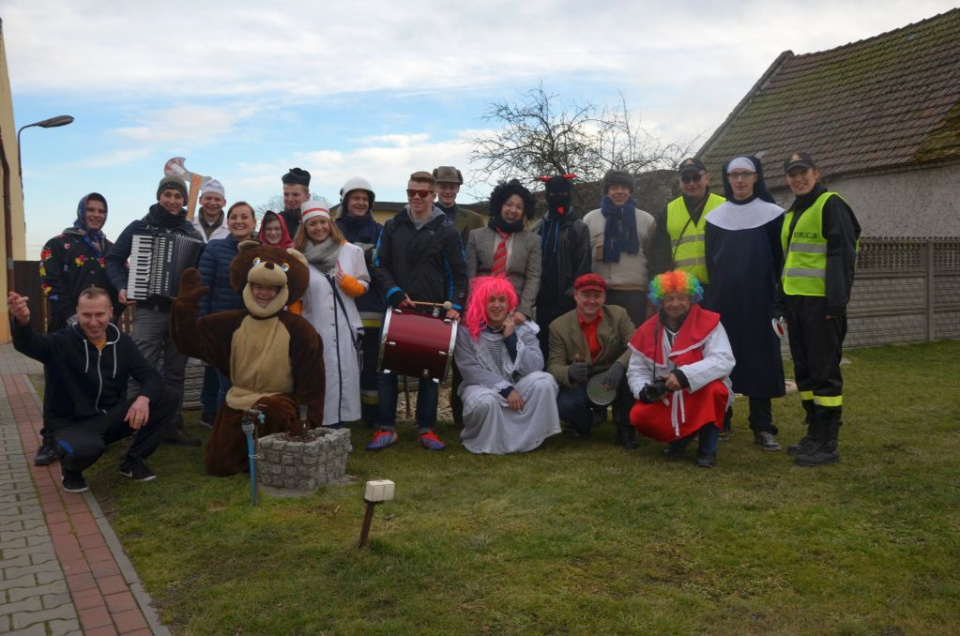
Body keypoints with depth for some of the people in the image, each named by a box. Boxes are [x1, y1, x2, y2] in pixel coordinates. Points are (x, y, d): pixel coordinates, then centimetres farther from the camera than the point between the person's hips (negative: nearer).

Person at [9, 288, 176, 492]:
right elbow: (28, 344, -35)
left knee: (167, 399, -15)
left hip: (111, 417, 5)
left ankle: (133, 461, 5)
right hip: (73, 423, -4)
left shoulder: (122, 342, 0)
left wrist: (144, 398, -28)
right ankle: (71, 470, 2)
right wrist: (22, 321, -60)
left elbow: (151, 376, -4)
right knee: (85, 449, -40)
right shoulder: (63, 341, -14)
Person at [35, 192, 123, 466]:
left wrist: (114, 313, 0)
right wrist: (71, 316, -16)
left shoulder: (111, 249, 16)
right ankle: (51, 440, 5)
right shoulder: (59, 244, 1)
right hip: (66, 325, -4)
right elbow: (50, 284, -8)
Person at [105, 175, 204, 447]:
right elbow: (113, 259, 5)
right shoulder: (139, 227, 2)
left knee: (175, 373, 9)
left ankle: (174, 426, 17)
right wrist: (121, 287, -11)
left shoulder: (192, 233, 9)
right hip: (149, 310, -2)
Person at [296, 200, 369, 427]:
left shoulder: (352, 251, 3)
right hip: (313, 329, -1)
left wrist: (347, 282, -12)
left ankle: (338, 426, 13)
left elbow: (363, 286, 9)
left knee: (343, 378, 2)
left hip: (345, 329, 1)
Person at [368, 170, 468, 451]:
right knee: (388, 367, 1)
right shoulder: (392, 227, 8)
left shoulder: (446, 231, 4)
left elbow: (459, 274, 3)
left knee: (430, 370, 4)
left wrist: (455, 305, -10)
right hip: (396, 309, 1)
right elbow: (380, 266, 5)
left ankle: (427, 429, 13)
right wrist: (395, 293, -10)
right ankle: (387, 428, 10)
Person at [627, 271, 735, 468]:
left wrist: (685, 375, -37)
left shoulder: (709, 322, -13)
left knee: (716, 390, -36)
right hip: (667, 401, 3)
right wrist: (645, 390, -21)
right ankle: (682, 435, 10)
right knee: (638, 416, -22)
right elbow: (637, 370, 3)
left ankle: (707, 449, -11)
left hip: (702, 395, -3)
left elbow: (724, 361, -25)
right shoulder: (647, 330, -3)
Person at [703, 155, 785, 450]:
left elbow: (780, 259, 2)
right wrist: (712, 295, 6)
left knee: (761, 361, 0)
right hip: (722, 301, 2)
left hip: (759, 300, -2)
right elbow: (710, 260, 11)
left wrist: (779, 297, -4)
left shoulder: (772, 214, 3)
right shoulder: (715, 216, 9)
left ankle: (762, 427, 6)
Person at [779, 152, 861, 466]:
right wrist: (783, 300, 19)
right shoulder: (791, 213, 19)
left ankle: (827, 444, 1)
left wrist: (837, 300, -20)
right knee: (804, 370, 12)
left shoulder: (831, 205, -6)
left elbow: (843, 254, -14)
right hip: (795, 300, 9)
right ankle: (814, 433, 22)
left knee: (824, 370, -5)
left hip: (821, 302, -9)